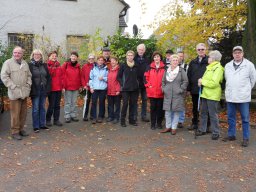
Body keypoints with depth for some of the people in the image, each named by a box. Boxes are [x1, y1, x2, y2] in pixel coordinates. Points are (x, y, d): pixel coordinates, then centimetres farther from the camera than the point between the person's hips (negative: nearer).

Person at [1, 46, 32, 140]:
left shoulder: (25, 63, 15)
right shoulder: (8, 63, -2)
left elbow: (29, 75, 21)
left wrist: (28, 85, 6)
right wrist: (13, 86, -12)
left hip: (24, 92, 6)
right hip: (14, 93, -5)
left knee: (23, 112, 11)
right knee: (15, 113, -4)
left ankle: (21, 129, 23)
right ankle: (15, 131, 6)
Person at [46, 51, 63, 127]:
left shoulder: (58, 66, 12)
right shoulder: (47, 66, -6)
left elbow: (62, 76, 12)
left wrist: (62, 86, 6)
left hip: (58, 88, 6)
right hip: (51, 88, -5)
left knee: (57, 105, 10)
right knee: (51, 105, 0)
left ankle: (56, 120, 19)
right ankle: (48, 120, 15)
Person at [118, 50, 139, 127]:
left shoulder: (136, 66, 8)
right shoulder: (123, 66, 1)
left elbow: (138, 76, 17)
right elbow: (119, 76, 3)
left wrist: (137, 83, 5)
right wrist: (122, 84, -5)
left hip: (134, 88, 3)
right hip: (125, 89, -3)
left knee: (133, 104, 6)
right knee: (125, 103, -7)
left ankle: (132, 120, 18)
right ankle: (122, 120, 2)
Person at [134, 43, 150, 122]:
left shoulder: (147, 60, 3)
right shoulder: (134, 59, -3)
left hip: (144, 83, 2)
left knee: (144, 100, 9)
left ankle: (144, 115, 19)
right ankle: (134, 115, 15)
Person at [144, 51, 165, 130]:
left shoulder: (164, 67, 2)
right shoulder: (150, 67, 6)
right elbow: (146, 77, 8)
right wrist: (148, 85, -1)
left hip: (161, 92, -1)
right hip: (151, 92, 1)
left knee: (160, 108, 5)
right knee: (153, 107, 6)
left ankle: (159, 123, 18)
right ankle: (153, 124, 14)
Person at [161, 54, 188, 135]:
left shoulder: (181, 70, -1)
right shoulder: (167, 70, 10)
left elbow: (185, 81, -4)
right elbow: (163, 81, 19)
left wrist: (181, 89, -10)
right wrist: (164, 88, 7)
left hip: (177, 95, -3)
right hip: (167, 95, 3)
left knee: (176, 112, 2)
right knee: (167, 111, 7)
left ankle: (174, 128, 12)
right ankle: (168, 127, 19)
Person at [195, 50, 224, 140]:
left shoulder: (218, 68, -14)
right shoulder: (209, 67, 15)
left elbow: (214, 83, -23)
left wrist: (202, 81, -13)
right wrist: (201, 81, -2)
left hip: (212, 96, -9)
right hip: (205, 94, 9)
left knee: (213, 114, -2)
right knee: (203, 112, 14)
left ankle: (216, 132, 9)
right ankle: (202, 129, 25)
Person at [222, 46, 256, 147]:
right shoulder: (227, 66, 7)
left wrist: (246, 89, 11)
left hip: (243, 97, -4)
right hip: (230, 96, 4)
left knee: (245, 119, 4)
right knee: (231, 117, 13)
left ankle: (246, 138, 13)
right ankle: (231, 135, 26)